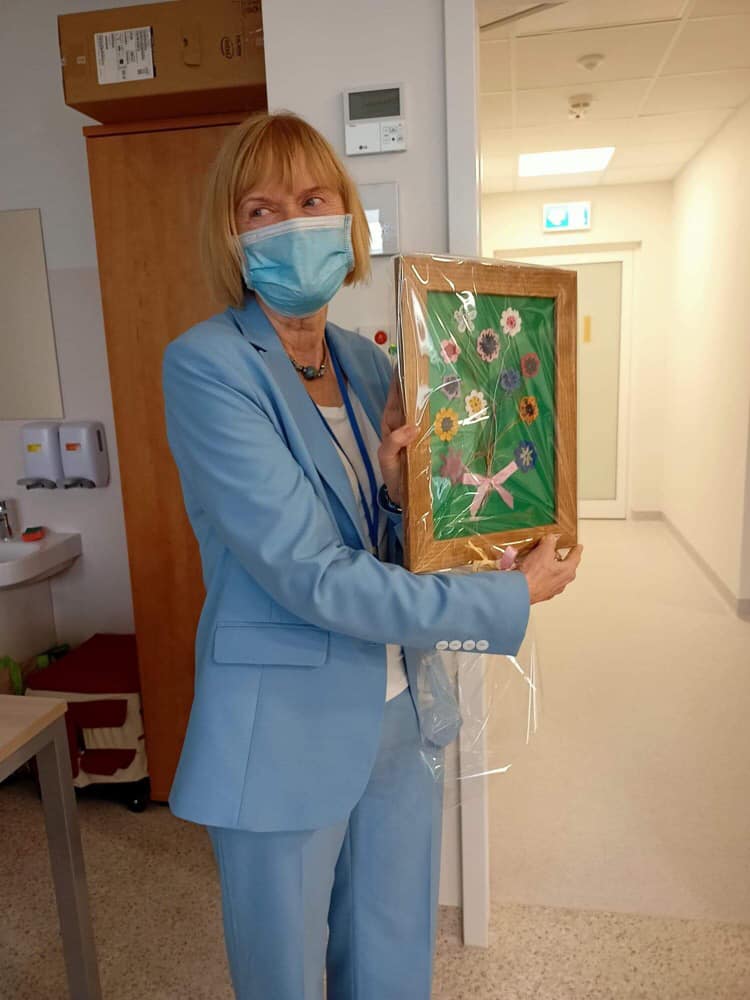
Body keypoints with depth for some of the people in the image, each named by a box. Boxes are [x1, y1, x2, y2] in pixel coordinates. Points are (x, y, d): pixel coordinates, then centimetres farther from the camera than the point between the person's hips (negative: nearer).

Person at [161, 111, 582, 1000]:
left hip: (395, 717, 6)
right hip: (283, 736, -5)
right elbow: (309, 575, -23)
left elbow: (396, 549, 7)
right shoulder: (206, 366, -16)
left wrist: (400, 481, -15)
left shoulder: (366, 361, 4)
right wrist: (508, 602, -17)